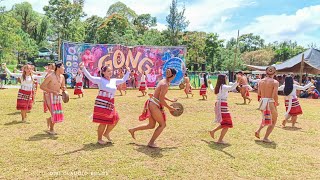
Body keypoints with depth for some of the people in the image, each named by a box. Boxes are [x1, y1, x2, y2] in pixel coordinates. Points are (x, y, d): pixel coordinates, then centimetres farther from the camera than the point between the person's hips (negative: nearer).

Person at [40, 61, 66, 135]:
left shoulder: (62, 77, 2)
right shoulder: (50, 76, -19)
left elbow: (63, 86, 17)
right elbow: (42, 86, -18)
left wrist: (63, 88, -8)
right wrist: (53, 91, -23)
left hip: (57, 96, 7)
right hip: (50, 96, -7)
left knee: (58, 113, 10)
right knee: (53, 113, -5)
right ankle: (51, 129, 13)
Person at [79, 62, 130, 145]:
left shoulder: (114, 81, 14)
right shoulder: (100, 80, -4)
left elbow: (123, 80, 26)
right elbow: (90, 77, -14)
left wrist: (128, 72, 23)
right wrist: (83, 68, -24)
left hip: (110, 104, 7)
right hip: (101, 103, -7)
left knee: (115, 120, 8)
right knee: (103, 122, -2)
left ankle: (106, 133, 31)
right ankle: (99, 139, 18)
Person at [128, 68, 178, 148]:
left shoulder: (163, 81, 10)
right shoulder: (165, 84, -19)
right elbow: (161, 100, -21)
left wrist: (171, 100, 24)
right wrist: (169, 108, -11)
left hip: (151, 103, 9)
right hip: (154, 105, -9)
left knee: (151, 125, 20)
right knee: (163, 124, 5)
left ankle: (133, 130, 29)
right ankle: (151, 143, 9)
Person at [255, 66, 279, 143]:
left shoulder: (261, 81, 4)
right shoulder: (275, 82, -10)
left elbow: (259, 93, 5)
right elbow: (275, 95, -17)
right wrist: (277, 102, -1)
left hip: (262, 102, 6)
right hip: (270, 102, -5)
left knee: (265, 119, 29)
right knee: (273, 122, 13)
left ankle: (258, 131, 14)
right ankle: (266, 138, 10)